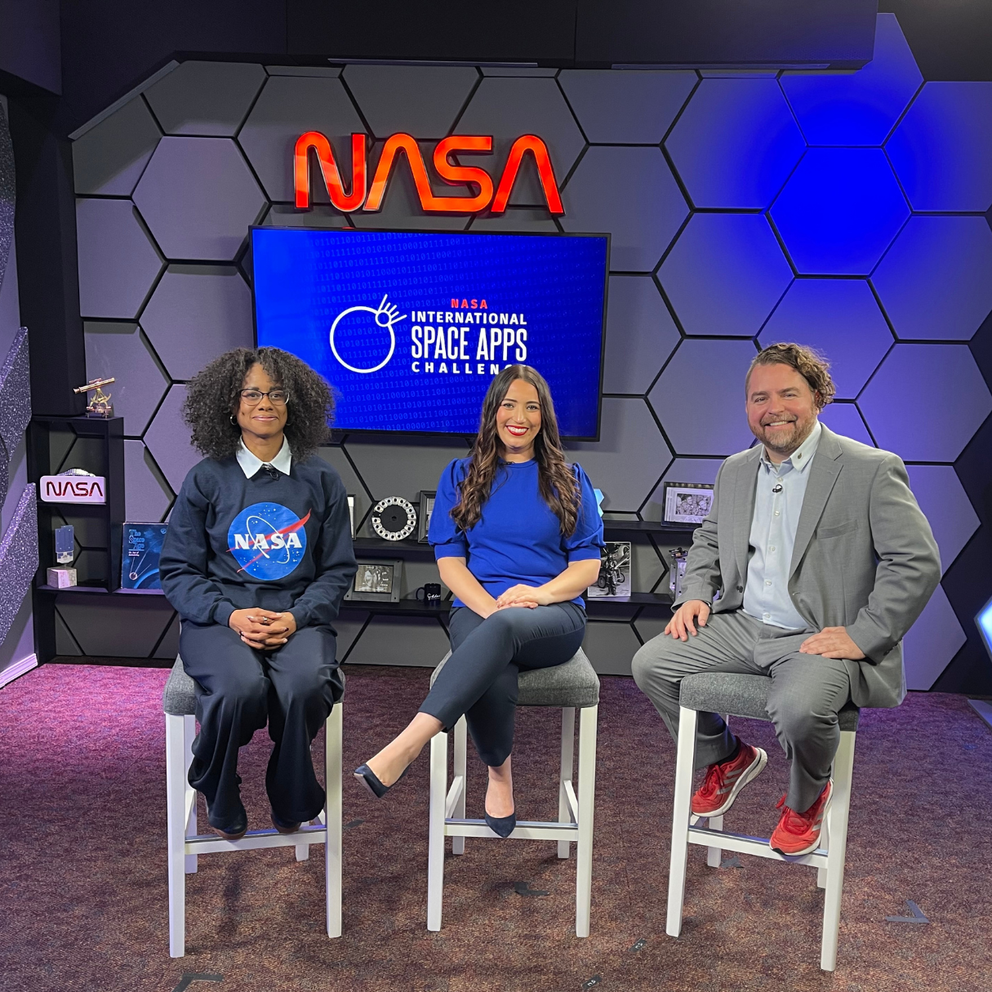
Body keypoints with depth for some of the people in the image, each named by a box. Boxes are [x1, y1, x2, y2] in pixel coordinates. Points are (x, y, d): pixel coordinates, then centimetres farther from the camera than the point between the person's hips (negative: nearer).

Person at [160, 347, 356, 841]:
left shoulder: (321, 480, 9)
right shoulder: (206, 479, 6)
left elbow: (337, 571, 8)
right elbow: (178, 571, 5)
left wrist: (296, 617, -10)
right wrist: (231, 614, -12)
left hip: (298, 618, 1)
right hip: (220, 617, 0)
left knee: (306, 685, -33)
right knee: (241, 687, -33)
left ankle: (291, 804, -2)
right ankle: (220, 803, 0)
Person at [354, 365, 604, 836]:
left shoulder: (568, 480, 14)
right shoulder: (461, 476, 15)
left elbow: (587, 566, 7)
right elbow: (449, 561, 6)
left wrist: (538, 593, -14)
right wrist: (490, 606, -13)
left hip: (554, 615, 0)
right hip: (478, 608, 1)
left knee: (504, 629, -38)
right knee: (494, 676, -36)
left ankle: (407, 745, -44)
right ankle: (499, 771, -9)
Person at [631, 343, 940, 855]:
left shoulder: (872, 469, -9)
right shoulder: (735, 470, 12)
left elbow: (918, 562, -13)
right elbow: (708, 539, 24)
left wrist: (863, 636, -19)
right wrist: (695, 595, 6)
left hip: (822, 639, -6)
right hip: (741, 625, 6)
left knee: (798, 709, -35)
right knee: (650, 664, -7)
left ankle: (805, 800, 4)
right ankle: (727, 759, 20)